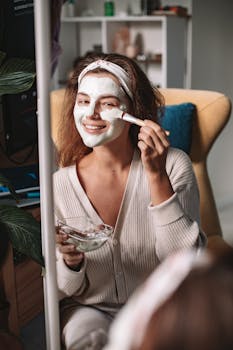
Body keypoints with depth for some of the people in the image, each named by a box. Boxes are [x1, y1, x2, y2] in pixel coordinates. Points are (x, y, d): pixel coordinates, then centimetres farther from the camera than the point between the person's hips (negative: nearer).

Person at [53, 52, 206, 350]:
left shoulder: (174, 165, -13)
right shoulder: (60, 184, -10)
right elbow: (65, 291, -2)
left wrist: (156, 175, -26)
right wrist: (70, 261, -26)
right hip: (92, 309, 0)